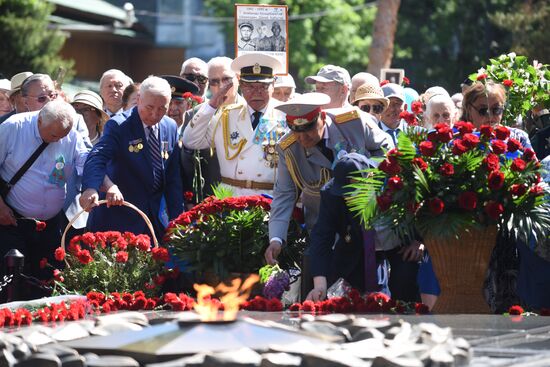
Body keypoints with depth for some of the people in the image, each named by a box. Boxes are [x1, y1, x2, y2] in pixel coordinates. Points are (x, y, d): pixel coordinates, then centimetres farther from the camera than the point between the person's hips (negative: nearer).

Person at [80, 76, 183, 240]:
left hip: (157, 219, 5)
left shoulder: (171, 127, 6)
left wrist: (176, 220, 4)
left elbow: (173, 178, 9)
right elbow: (97, 158, -26)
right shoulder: (118, 126, -11)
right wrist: (91, 188, -46)